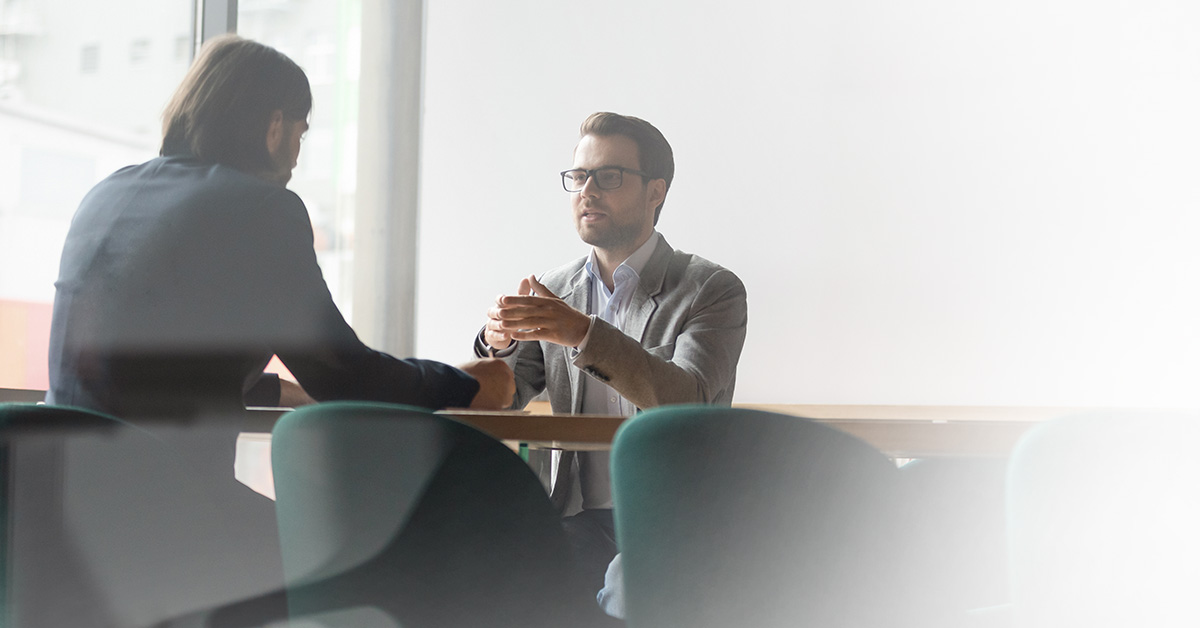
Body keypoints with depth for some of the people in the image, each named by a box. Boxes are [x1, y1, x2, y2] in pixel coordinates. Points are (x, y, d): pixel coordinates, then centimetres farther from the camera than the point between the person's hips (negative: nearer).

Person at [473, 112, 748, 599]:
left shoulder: (712, 290, -1)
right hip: (576, 521, 3)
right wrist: (498, 345, -13)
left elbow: (686, 401, -18)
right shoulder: (553, 292, 12)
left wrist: (585, 334, -30)